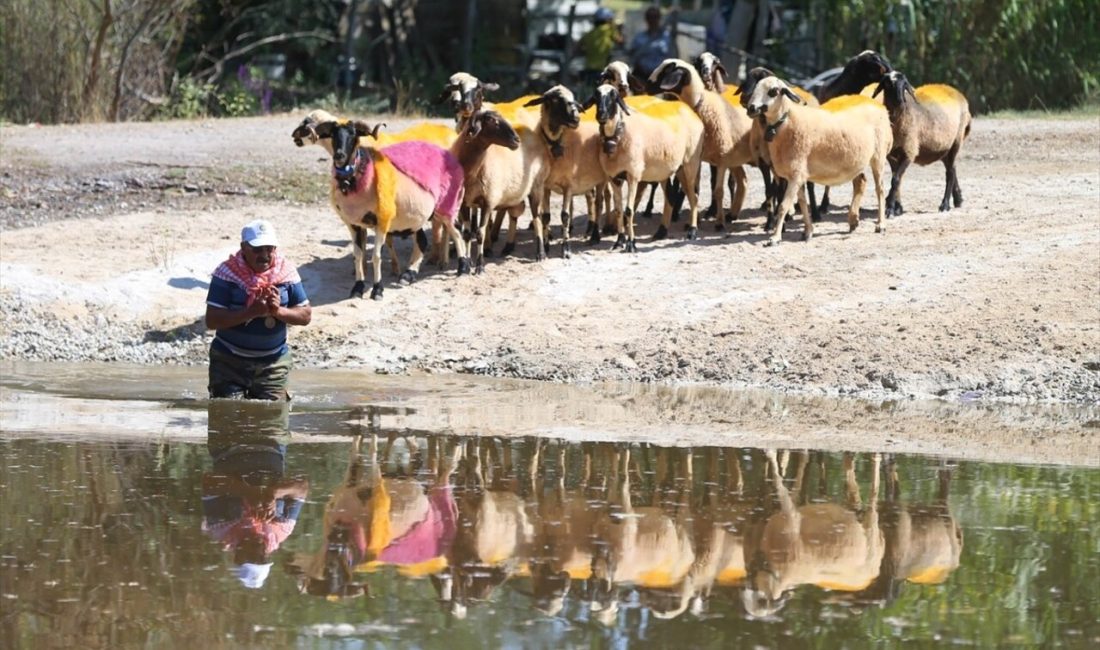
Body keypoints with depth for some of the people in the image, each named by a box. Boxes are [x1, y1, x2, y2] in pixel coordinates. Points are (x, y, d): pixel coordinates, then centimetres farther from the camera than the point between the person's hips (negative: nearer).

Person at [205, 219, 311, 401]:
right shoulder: (227, 273, -11)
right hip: (229, 362, -2)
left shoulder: (286, 272, -2)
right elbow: (212, 320, -17)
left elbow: (306, 315, 1)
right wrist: (252, 312, -28)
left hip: (273, 364, 2)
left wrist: (279, 311, -20)